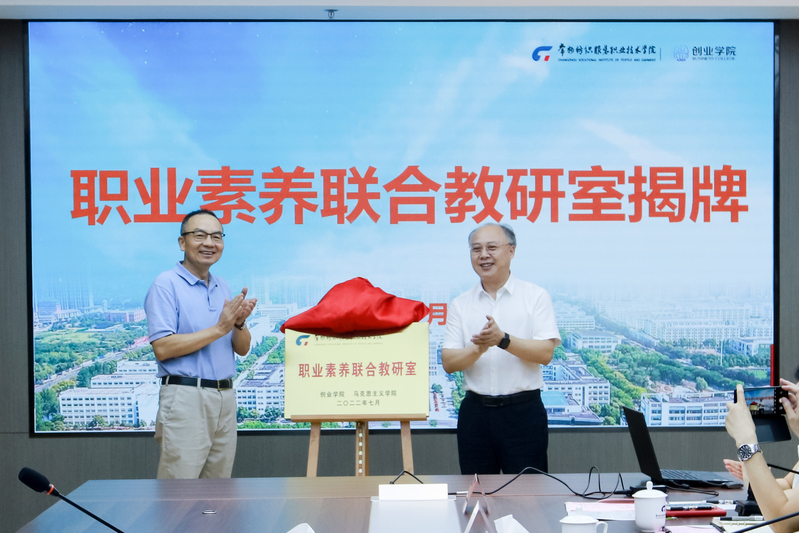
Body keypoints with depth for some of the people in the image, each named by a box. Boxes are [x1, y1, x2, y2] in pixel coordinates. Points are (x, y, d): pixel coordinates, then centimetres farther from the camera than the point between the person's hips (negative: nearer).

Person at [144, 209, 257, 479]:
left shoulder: (223, 287, 15)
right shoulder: (166, 284, -6)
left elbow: (242, 349, 14)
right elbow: (162, 348, -16)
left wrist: (239, 324, -8)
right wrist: (218, 329, -15)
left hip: (226, 396, 7)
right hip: (186, 396, -7)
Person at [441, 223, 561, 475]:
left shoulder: (536, 296, 1)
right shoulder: (460, 304, 8)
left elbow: (545, 353, -9)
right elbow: (449, 362, 0)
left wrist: (503, 340, -22)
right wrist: (478, 348, -19)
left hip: (523, 410, -2)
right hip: (475, 411, 3)